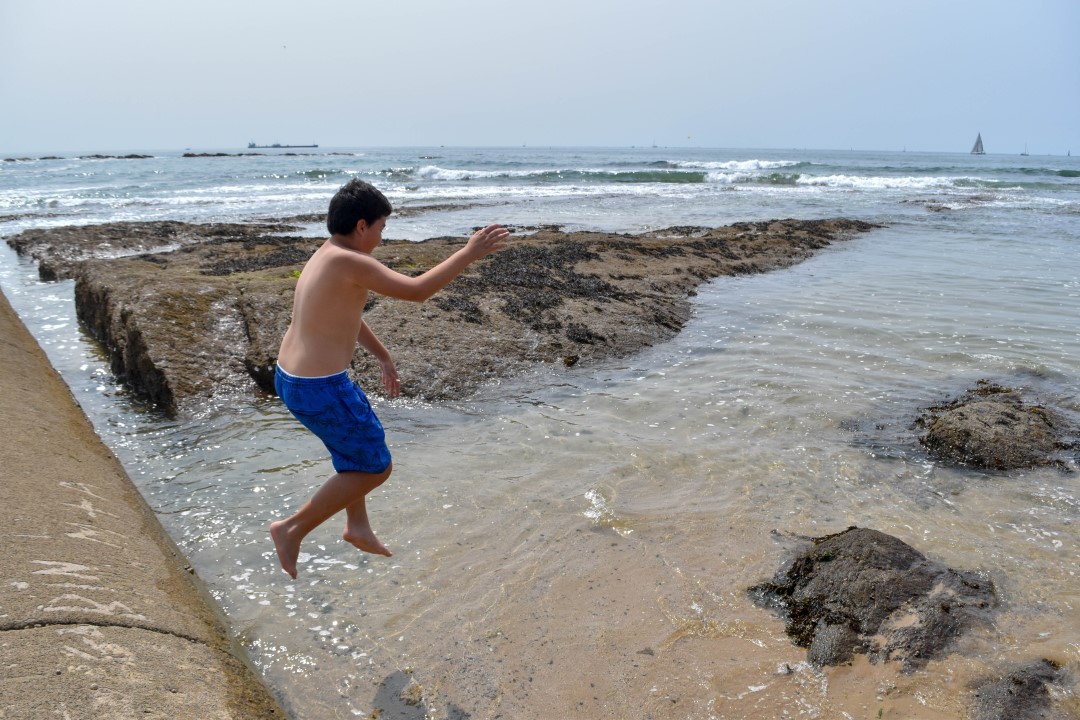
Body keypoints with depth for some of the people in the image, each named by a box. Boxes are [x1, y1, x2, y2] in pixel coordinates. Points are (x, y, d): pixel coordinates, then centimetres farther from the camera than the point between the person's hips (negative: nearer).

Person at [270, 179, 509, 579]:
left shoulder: (324, 257, 11)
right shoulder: (349, 262, -20)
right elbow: (417, 291, -21)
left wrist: (383, 358, 31)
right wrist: (470, 252, -13)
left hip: (290, 378, 10)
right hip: (321, 391, -10)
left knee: (356, 442, 31)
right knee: (375, 468, 7)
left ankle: (357, 527, 41)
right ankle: (293, 529, 12)